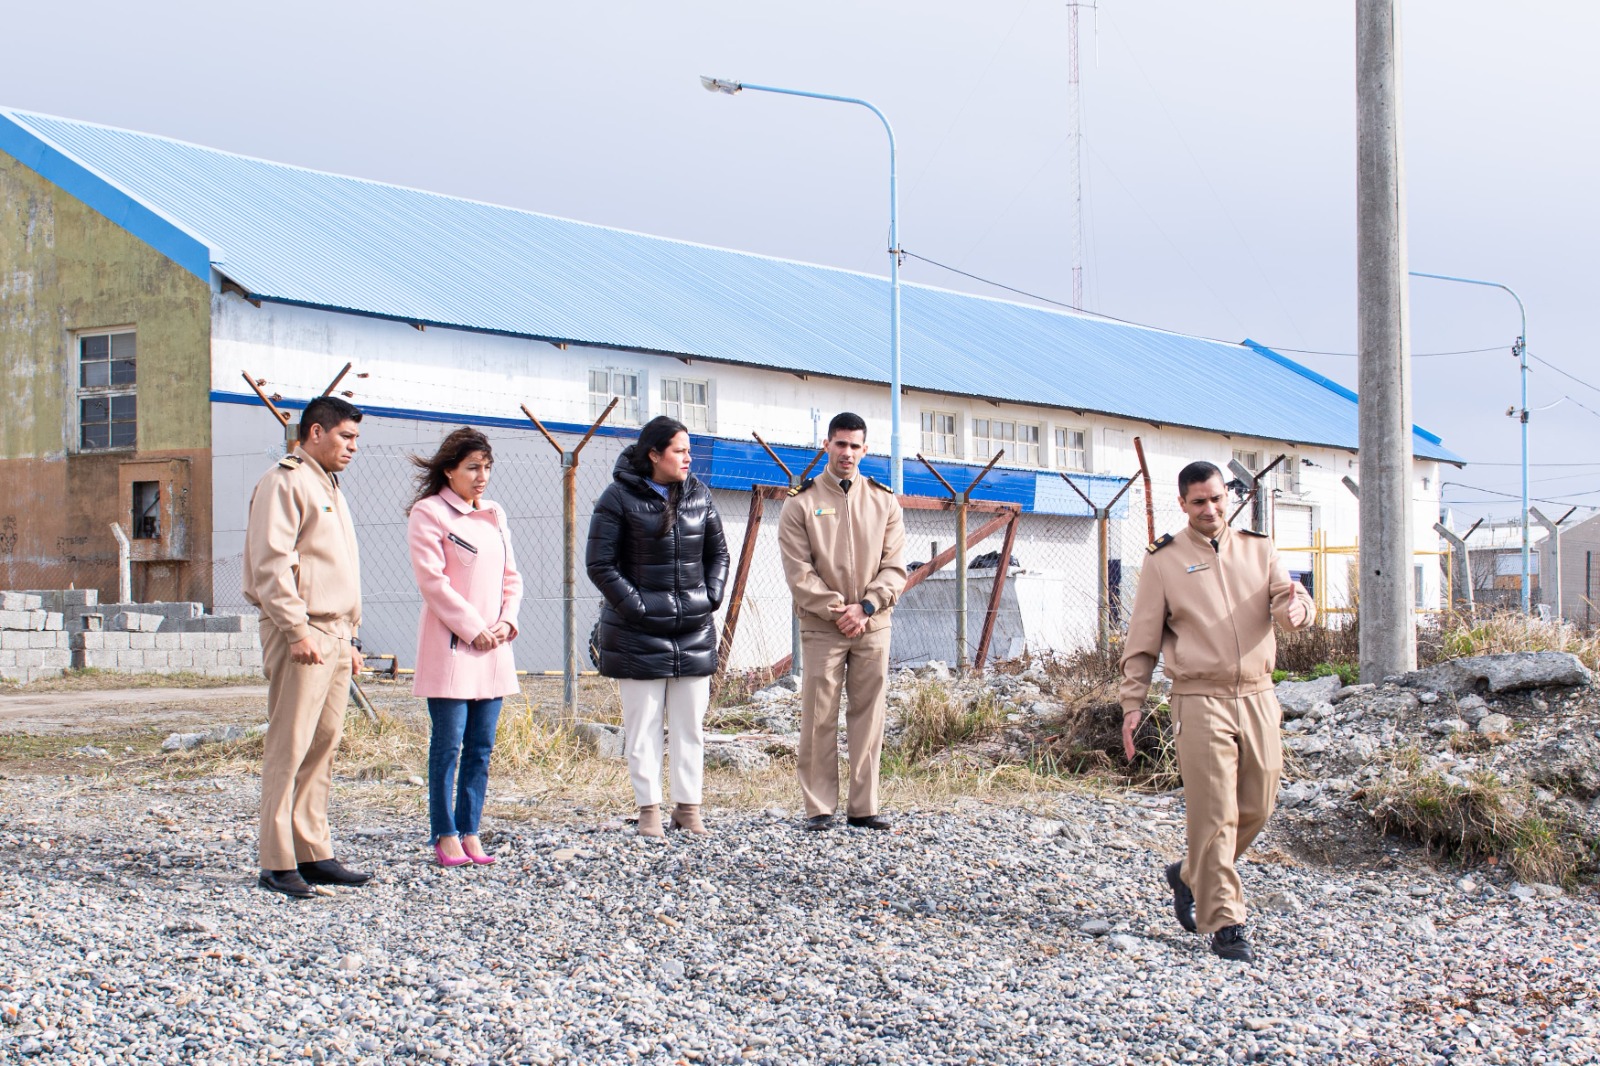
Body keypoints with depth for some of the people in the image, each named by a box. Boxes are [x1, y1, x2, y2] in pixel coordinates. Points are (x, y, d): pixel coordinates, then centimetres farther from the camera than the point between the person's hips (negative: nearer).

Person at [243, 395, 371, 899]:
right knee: (289, 749, -8)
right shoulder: (284, 482, -7)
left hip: (335, 635, 9)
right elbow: (271, 564, -16)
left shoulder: (329, 489, 23)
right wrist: (298, 630, -20)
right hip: (301, 633, -9)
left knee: (323, 748, 10)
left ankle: (314, 854, 14)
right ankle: (277, 863, -6)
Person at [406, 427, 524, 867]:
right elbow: (432, 579, -11)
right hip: (450, 647, -6)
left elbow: (511, 575, 17)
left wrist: (507, 621, -1)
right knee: (449, 744, -5)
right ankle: (445, 835, 1)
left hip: (494, 649, 6)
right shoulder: (427, 513, -5)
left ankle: (470, 831, 11)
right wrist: (473, 629, -13)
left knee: (481, 746, 6)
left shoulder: (494, 515, 16)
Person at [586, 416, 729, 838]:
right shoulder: (620, 498, -6)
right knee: (643, 724, 1)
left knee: (691, 724, 7)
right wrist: (635, 606, -12)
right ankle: (649, 808, 8)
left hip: (694, 629, 4)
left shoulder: (698, 494, 9)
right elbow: (600, 565, -7)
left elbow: (718, 551, 17)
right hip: (639, 631, -4)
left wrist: (711, 596, 4)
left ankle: (688, 806, 14)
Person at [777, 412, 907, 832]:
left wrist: (865, 607, -10)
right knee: (819, 719, -3)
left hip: (873, 627, 3)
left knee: (868, 718, 4)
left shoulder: (884, 501, 9)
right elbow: (799, 573, -5)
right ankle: (819, 807, 3)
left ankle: (863, 807, 9)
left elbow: (895, 568, 5)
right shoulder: (801, 502, 1)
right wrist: (838, 610, -11)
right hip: (821, 627, -2)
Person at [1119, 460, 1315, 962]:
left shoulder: (1258, 548, 11)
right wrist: (1132, 703, -2)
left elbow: (1290, 597, -2)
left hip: (1257, 698, 4)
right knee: (1215, 814, -8)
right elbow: (1142, 639, 4)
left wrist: (1296, 608, -27)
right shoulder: (1164, 561, 3)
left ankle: (1190, 876, 33)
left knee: (1256, 808, 9)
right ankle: (1223, 924, -1)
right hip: (1200, 700, -4)